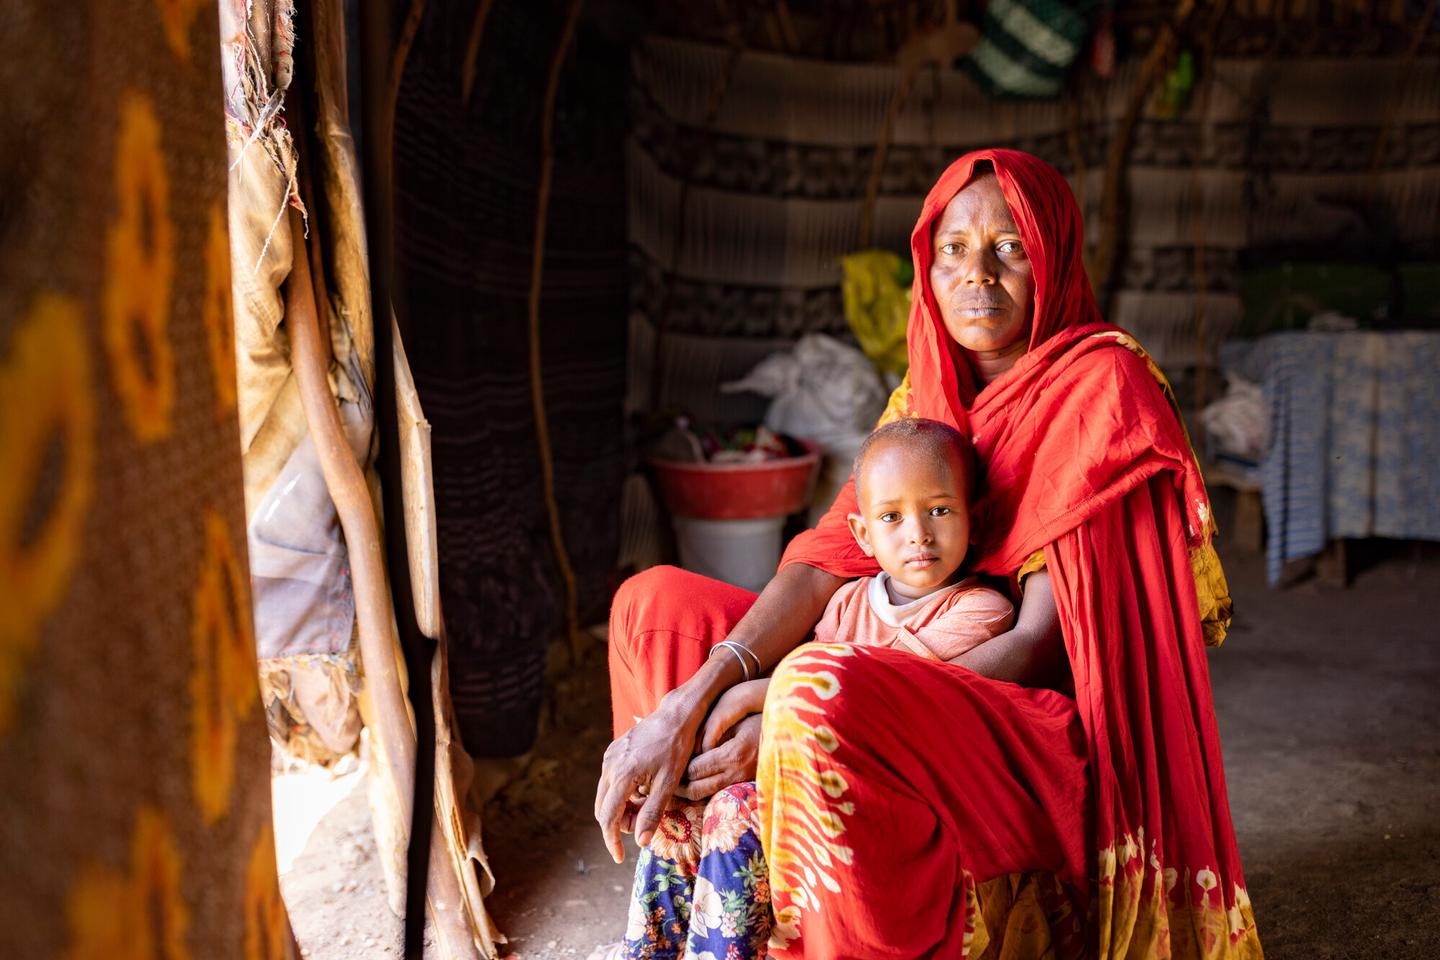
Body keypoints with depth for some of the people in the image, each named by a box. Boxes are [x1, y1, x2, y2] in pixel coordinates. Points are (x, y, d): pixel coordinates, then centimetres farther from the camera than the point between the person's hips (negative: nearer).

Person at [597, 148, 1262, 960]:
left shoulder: (1102, 384, -13)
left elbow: (1041, 643, -19)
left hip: (1057, 740, -7)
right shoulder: (930, 392, 8)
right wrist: (692, 698, -22)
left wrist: (799, 726, -28)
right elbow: (828, 558, -4)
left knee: (822, 693, -38)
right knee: (656, 604, 1)